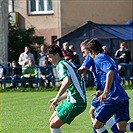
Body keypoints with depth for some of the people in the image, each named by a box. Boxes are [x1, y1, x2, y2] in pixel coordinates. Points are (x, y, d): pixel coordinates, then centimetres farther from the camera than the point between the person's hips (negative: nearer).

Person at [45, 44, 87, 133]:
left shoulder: (61, 65, -10)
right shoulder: (68, 63, 20)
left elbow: (67, 81, -31)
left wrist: (57, 97, -30)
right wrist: (59, 99, 26)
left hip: (75, 102, -10)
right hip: (72, 100, 10)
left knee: (54, 125, -10)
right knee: (52, 120, 17)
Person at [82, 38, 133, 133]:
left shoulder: (98, 58, -2)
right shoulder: (109, 59, 27)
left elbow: (110, 71, -22)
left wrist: (106, 92, -27)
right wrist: (103, 92, 29)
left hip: (113, 98, -9)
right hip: (123, 97, 9)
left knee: (97, 125, 2)